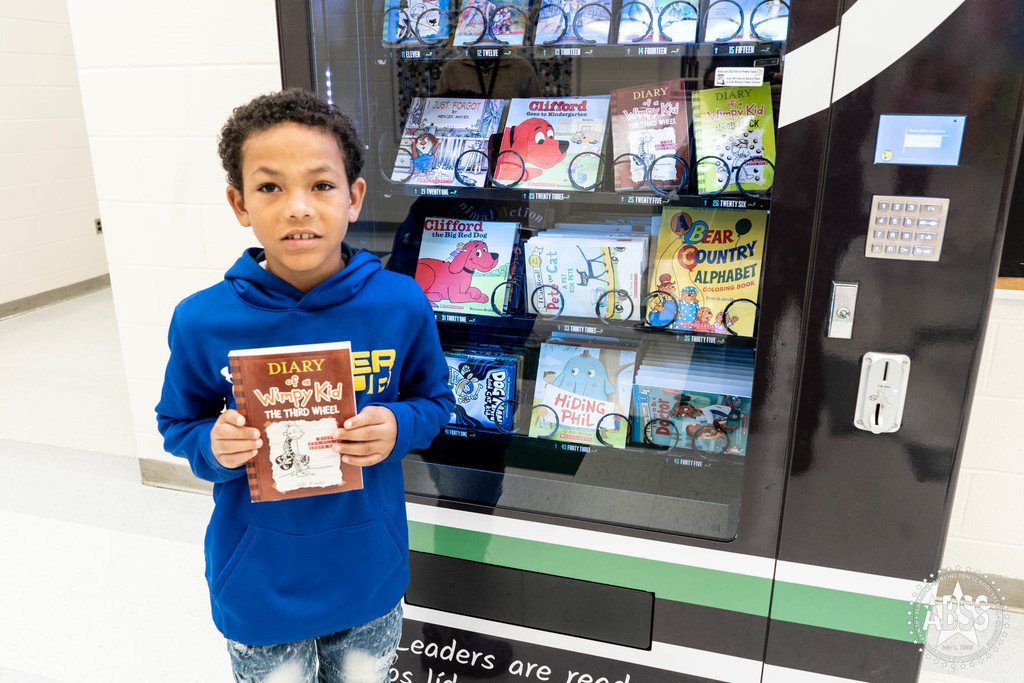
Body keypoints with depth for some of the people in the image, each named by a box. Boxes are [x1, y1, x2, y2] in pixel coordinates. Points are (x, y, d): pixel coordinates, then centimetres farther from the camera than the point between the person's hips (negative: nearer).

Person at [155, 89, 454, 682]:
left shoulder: (402, 305, -16)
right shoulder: (203, 322, -16)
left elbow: (435, 401, -1)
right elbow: (178, 425, -1)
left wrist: (398, 428, -22)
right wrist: (215, 447, -22)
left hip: (369, 574, 1)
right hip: (257, 584, 0)